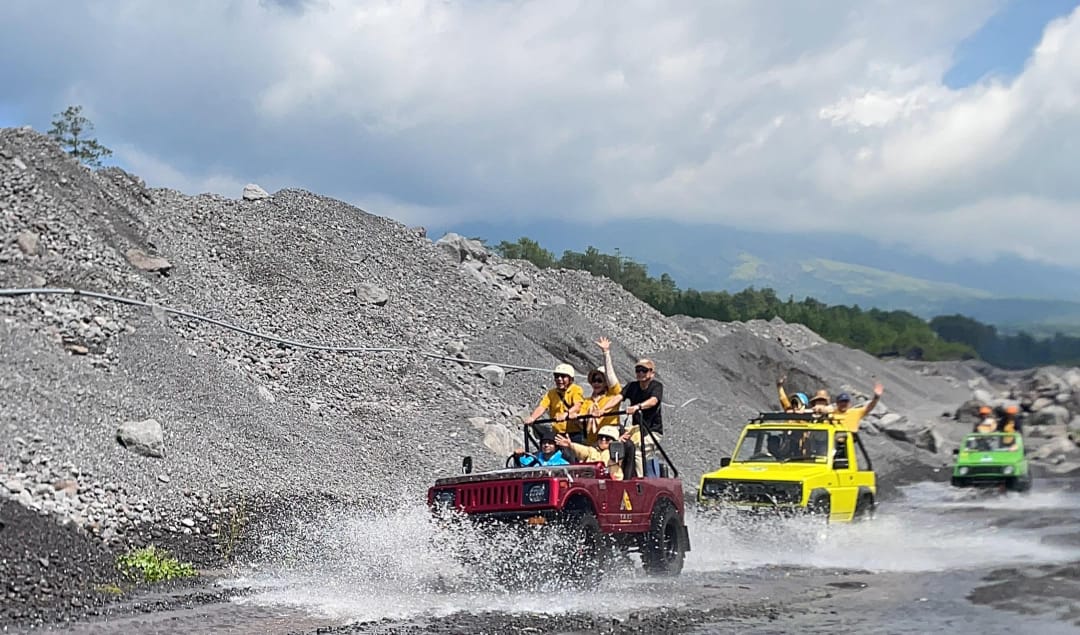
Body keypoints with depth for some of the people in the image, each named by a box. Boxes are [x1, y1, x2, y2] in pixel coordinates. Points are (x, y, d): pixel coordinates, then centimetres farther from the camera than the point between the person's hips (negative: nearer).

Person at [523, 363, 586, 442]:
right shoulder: (551, 393, 9)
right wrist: (532, 418, -26)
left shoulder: (576, 390, -3)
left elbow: (577, 406, -20)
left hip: (575, 434, -4)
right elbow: (542, 407, -5)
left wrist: (566, 414, -41)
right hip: (558, 434, 4)